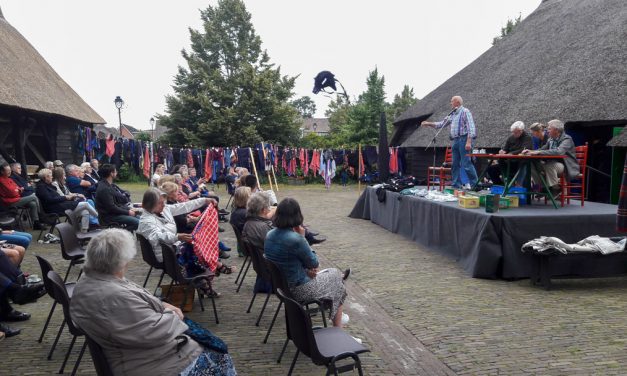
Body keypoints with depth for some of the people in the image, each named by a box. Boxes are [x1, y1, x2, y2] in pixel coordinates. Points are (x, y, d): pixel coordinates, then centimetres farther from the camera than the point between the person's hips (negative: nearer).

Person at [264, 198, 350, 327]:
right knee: (335, 276, 18)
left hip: (279, 284, 8)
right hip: (297, 290, -7)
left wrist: (306, 268, 0)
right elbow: (314, 264, -13)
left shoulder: (270, 235, -6)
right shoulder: (295, 239, -30)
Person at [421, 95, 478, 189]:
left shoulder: (465, 112, -4)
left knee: (466, 163, -11)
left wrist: (469, 141, -21)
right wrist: (428, 123, 16)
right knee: (455, 164, 8)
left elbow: (471, 126, -13)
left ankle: (474, 183, -5)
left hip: (463, 139, -9)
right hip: (455, 141, 9)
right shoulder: (452, 115, 20)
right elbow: (441, 124, 25)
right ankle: (456, 185, 12)